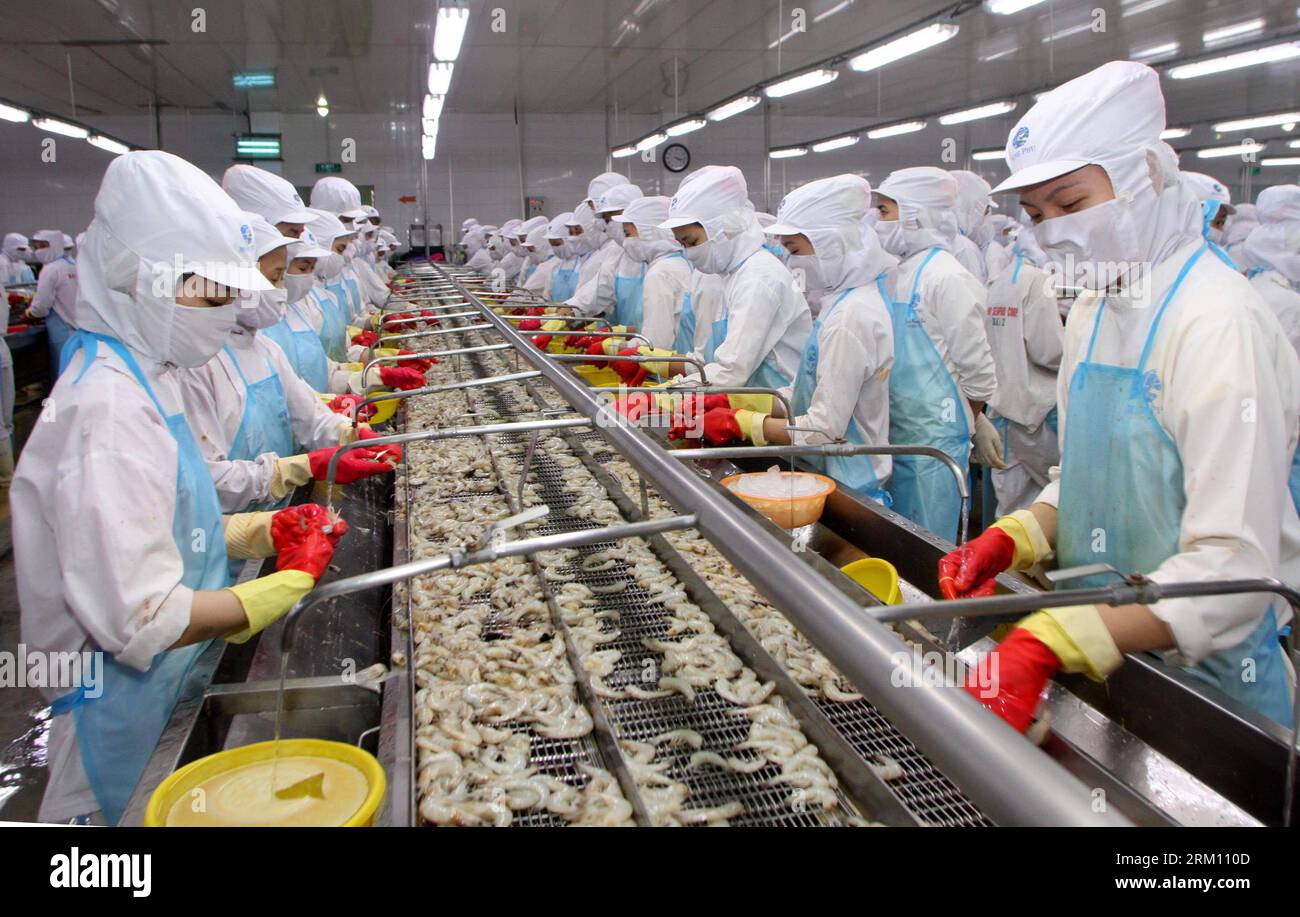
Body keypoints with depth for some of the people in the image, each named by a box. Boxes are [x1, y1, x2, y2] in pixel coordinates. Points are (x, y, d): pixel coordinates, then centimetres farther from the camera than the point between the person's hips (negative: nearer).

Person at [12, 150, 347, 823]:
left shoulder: (141, 381, 4)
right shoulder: (108, 414, -26)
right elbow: (143, 620, -28)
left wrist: (263, 531, 0)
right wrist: (292, 581, -18)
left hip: (165, 691, 9)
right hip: (120, 715, -9)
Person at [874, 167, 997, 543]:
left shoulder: (947, 278, -15)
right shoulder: (903, 274, 11)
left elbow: (978, 371, -13)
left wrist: (966, 422, -1)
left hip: (934, 439, -8)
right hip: (899, 435, 8)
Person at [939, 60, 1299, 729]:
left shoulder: (1221, 319, -21)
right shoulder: (1092, 310, 4)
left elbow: (1234, 565, -29)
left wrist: (1047, 645, -39)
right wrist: (1011, 539, -7)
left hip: (1209, 668, -7)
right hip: (1106, 657, 7)